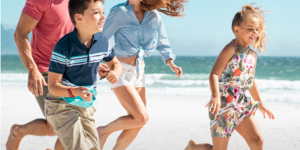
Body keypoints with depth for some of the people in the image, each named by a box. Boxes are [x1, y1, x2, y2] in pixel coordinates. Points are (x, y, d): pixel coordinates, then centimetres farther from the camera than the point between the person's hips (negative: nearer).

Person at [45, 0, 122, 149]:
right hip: (62, 106, -6)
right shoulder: (64, 47, -23)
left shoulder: (102, 41, -6)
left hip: (87, 106, 7)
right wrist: (74, 92, -39)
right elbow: (53, 86, -19)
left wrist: (115, 73, -10)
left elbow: (115, 63, 15)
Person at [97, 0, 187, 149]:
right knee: (141, 117, -17)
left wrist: (171, 63, -6)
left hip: (139, 72, 6)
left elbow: (162, 43, 11)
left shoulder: (154, 16, 2)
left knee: (136, 125, 7)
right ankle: (103, 131, 4)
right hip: (120, 71, -6)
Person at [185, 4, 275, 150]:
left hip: (241, 105, 7)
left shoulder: (252, 55, 10)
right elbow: (214, 74, -22)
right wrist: (216, 96, -38)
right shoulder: (231, 49, -13)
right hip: (223, 105, -7)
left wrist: (260, 104, 30)